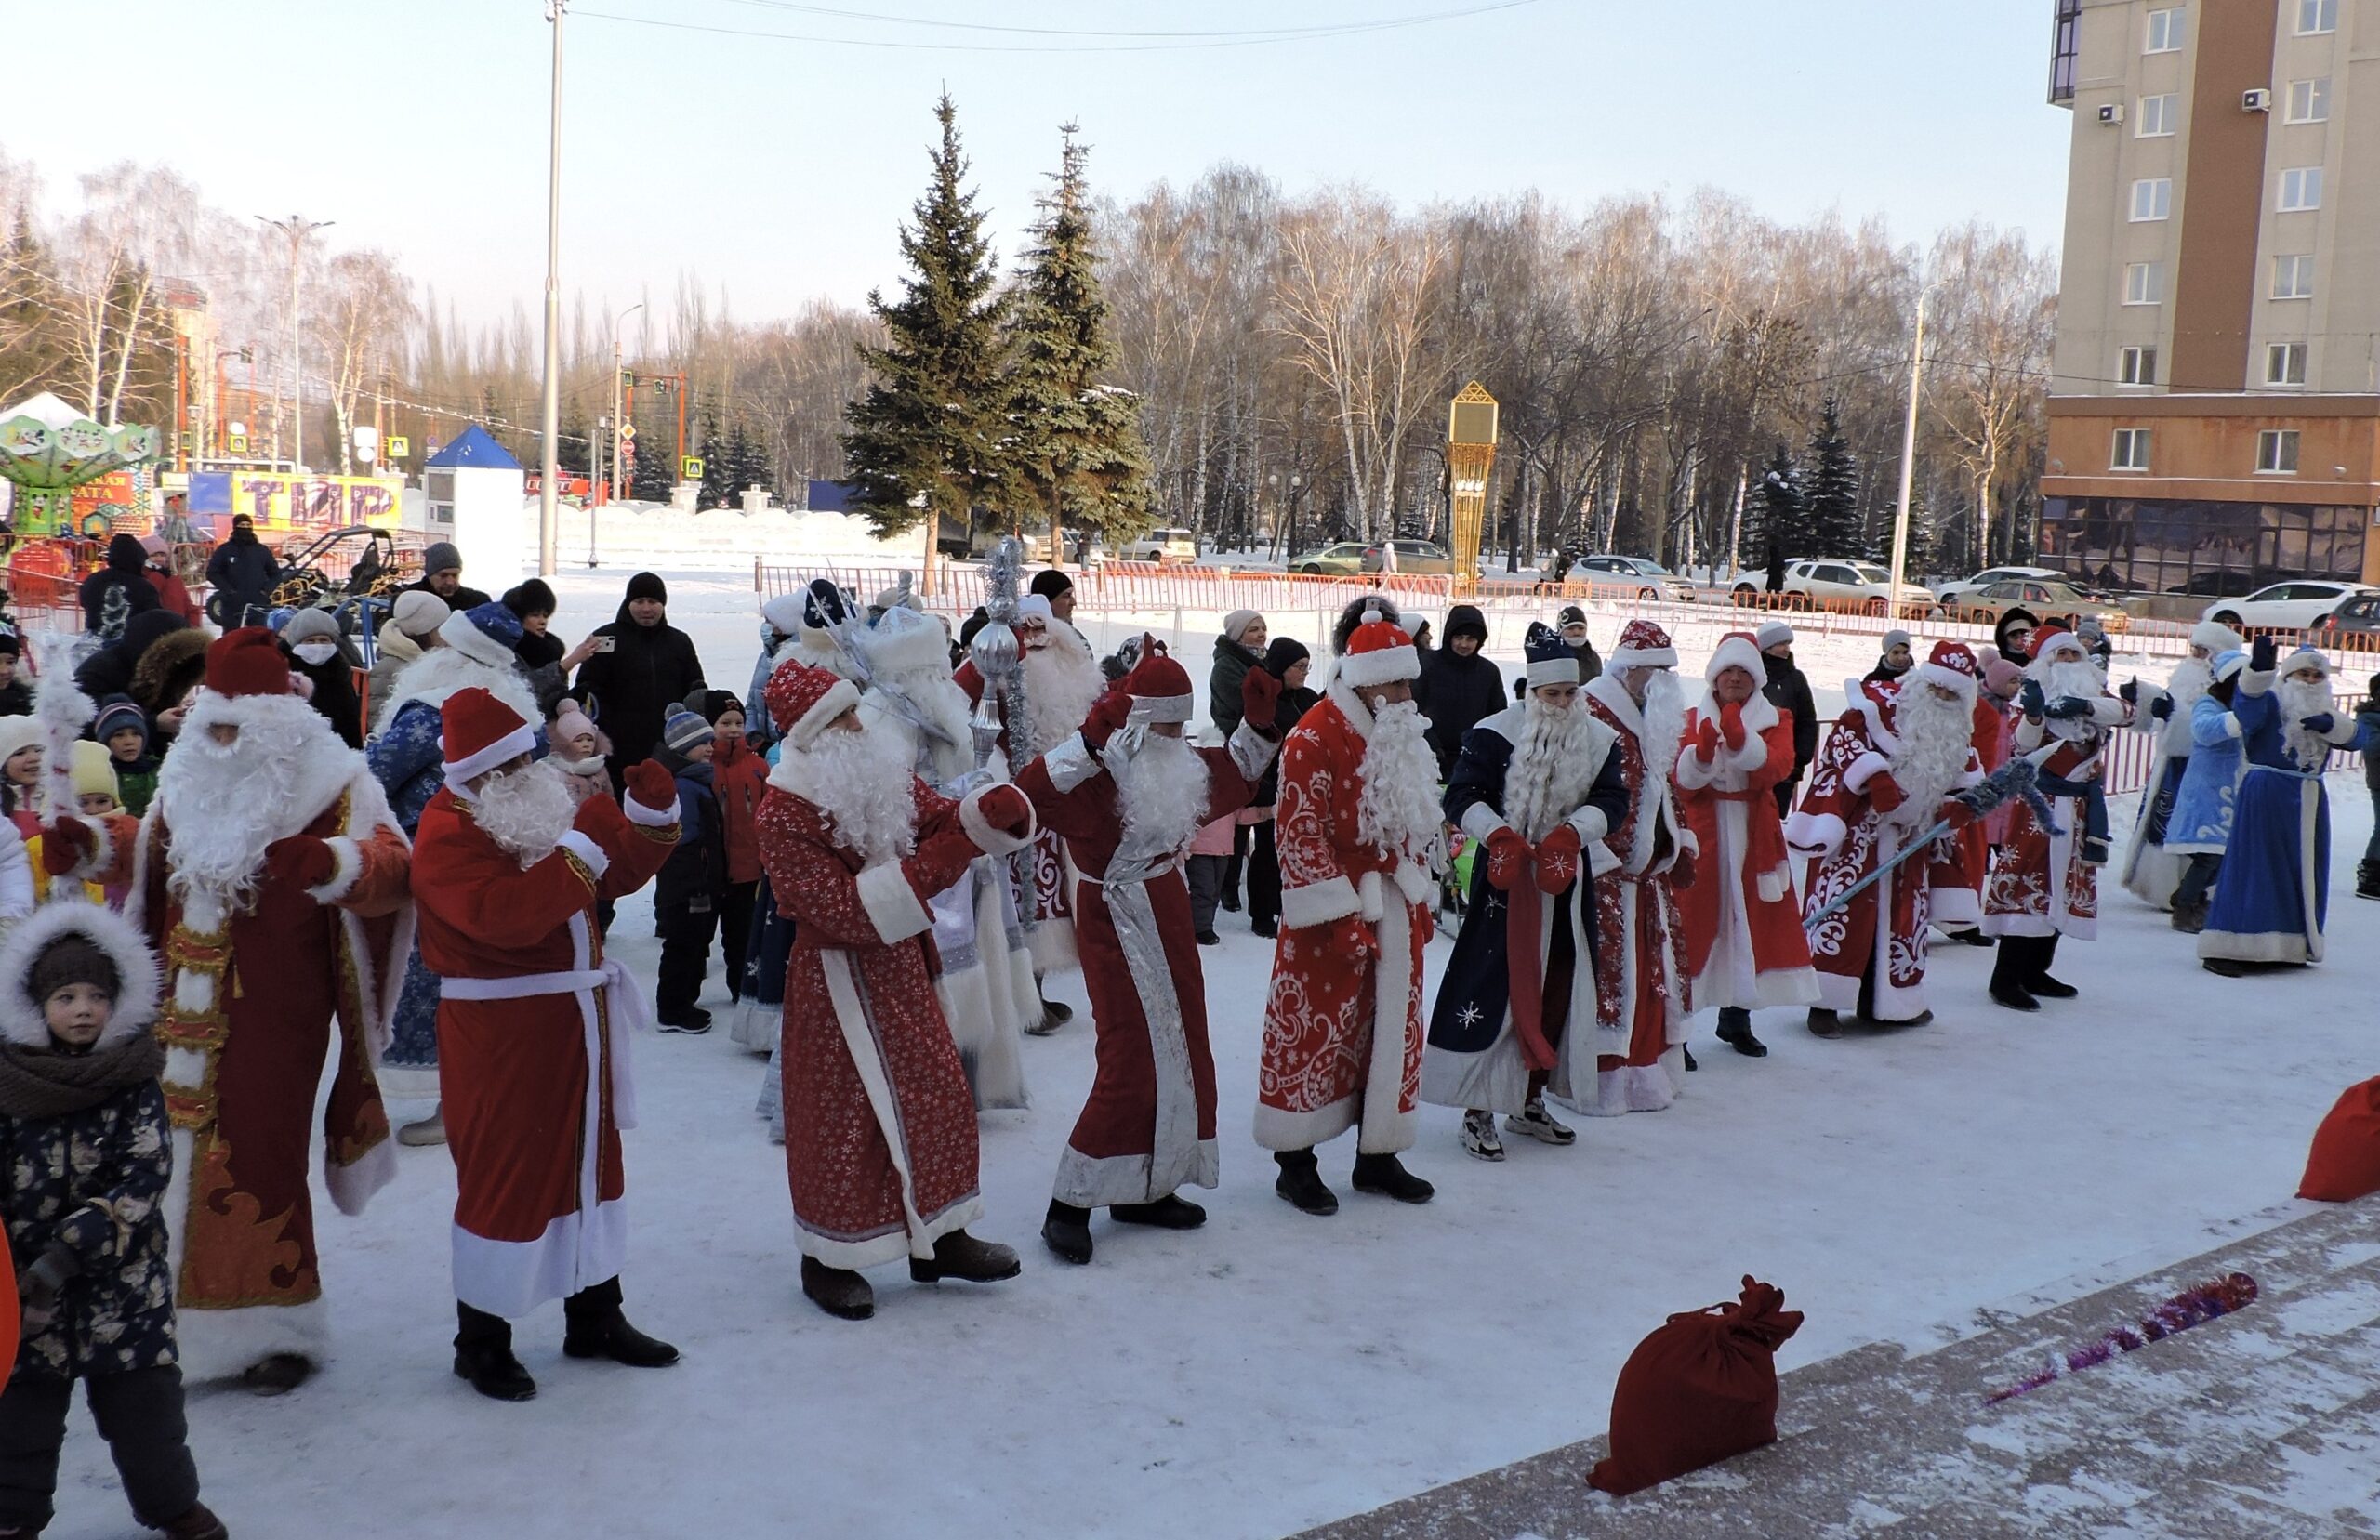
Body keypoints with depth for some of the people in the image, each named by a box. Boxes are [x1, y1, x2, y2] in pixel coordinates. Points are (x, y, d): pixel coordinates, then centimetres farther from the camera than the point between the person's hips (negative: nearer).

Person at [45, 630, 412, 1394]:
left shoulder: (327, 786, -9)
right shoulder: (189, 781, 11)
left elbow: (390, 865, -21)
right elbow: (150, 857, 28)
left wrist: (327, 863, -39)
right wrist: (90, 847, 10)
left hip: (274, 1015, -6)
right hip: (189, 1010, 6)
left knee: (256, 1156, -4)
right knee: (181, 1152, 10)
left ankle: (276, 1327, 11)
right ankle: (181, 1316, 25)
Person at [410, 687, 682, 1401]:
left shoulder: (546, 806, 11)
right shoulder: (448, 835, -16)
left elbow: (626, 870, 12)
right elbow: (505, 914, -32)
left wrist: (652, 806, -4)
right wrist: (581, 849, -30)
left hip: (575, 1022, 9)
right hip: (500, 1034, -9)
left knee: (592, 1160, 16)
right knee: (503, 1175, -1)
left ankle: (595, 1316, 29)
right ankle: (481, 1340, 14)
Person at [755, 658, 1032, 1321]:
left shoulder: (884, 775, 3)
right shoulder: (784, 815, -21)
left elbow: (941, 819, 3)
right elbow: (845, 910, -26)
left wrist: (993, 810, -19)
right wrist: (929, 868, -31)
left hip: (903, 967, 8)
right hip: (839, 982, -7)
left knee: (937, 1095, 13)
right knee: (845, 1116, 2)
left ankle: (939, 1237, 28)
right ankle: (828, 1260, 20)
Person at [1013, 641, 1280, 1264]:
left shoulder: (1181, 764, 7)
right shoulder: (1100, 770, -18)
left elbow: (1230, 782, 25)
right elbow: (1032, 792, -35)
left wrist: (1255, 724, 11)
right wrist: (1093, 739, -41)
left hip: (1168, 914, 9)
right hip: (1117, 923, -9)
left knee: (1182, 1052, 11)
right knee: (1132, 1060, -10)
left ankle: (1144, 1188, 23)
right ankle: (1069, 1206, 0)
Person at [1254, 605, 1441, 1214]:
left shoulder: (1406, 735, 10)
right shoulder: (1315, 738, -15)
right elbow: (1301, 835, -18)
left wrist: (1419, 900, 16)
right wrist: (1341, 919, -19)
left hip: (1395, 912, 8)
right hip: (1333, 913, -7)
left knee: (1391, 1030, 11)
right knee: (1314, 1029, 0)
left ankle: (1378, 1156, 23)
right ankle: (1295, 1161, 12)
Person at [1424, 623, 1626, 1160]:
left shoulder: (1598, 739, 4)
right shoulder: (1494, 733, -10)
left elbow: (1612, 799, -3)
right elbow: (1462, 797, -13)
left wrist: (1569, 834, -21)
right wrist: (1499, 834, -30)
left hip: (1566, 877, 5)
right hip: (1505, 875, -5)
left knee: (1557, 991, 11)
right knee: (1493, 991, -6)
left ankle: (1529, 1103, 26)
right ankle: (1478, 1112, 1)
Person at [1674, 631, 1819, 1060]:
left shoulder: (1776, 720, 9)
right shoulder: (1693, 719, 7)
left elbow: (1776, 768, -12)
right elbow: (1682, 781, -6)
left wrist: (1740, 740, -28)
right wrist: (1701, 753, -25)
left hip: (1755, 835, 2)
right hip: (1702, 833, -2)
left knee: (1751, 920, 5)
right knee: (1693, 919, -8)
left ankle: (1737, 1016, 19)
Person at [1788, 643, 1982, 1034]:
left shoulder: (1959, 730, 10)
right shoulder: (1884, 702, -13)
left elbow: (1963, 779, 20)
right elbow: (1844, 735, -19)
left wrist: (1953, 805, 0)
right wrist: (1872, 773, -30)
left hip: (1906, 836, 7)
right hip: (1857, 828, -7)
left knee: (1904, 914, 11)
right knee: (1842, 905, -12)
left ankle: (1886, 1000, 23)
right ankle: (1825, 1002, -8)